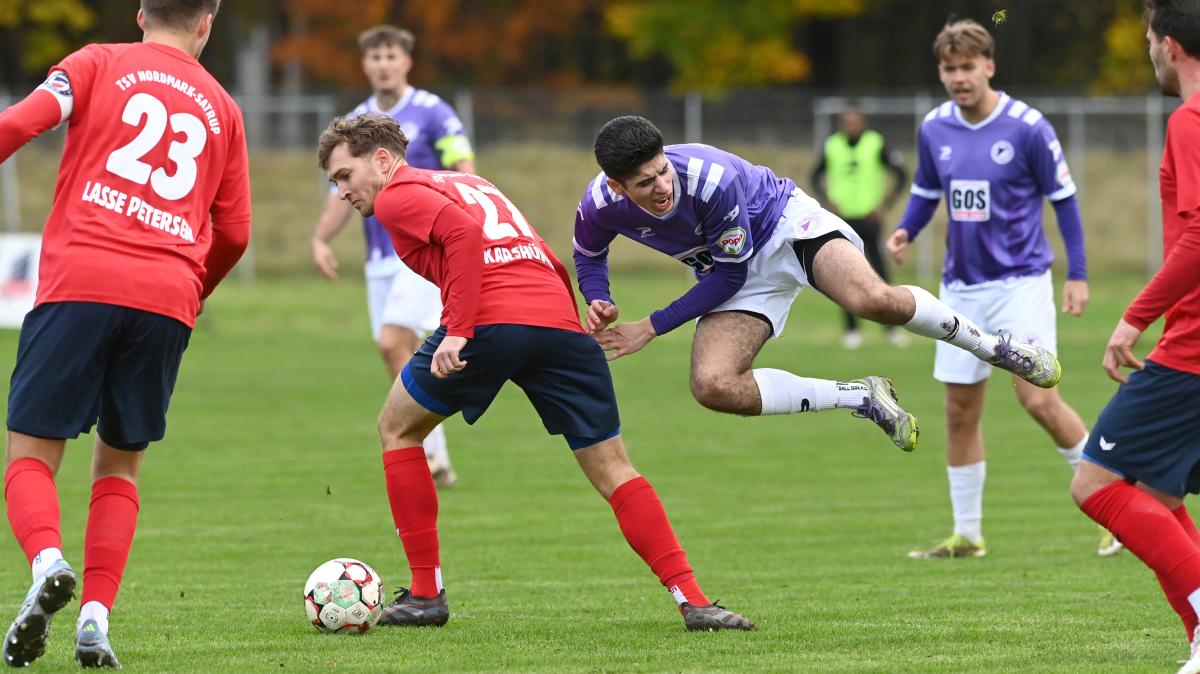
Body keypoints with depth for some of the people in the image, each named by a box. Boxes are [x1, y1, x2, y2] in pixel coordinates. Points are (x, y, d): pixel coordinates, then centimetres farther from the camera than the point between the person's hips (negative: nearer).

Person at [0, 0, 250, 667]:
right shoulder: (222, 108, 21)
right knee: (120, 467, 16)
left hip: (79, 285, -3)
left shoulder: (99, 64, 11)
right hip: (168, 299, 3)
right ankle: (96, 618, -1)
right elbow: (234, 233, 20)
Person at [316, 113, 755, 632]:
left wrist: (458, 329, -16)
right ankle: (693, 600, -5)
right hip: (560, 318, 6)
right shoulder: (466, 184, 34)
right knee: (612, 470, 10)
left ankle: (425, 594, 14)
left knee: (397, 430, 18)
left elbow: (463, 231, -11)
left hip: (489, 322, -6)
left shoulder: (397, 198, 10)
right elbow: (551, 264, 28)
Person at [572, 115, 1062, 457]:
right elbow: (589, 257, 4)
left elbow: (729, 274, -21)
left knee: (874, 299, -35)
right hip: (733, 273, 5)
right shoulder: (599, 206, -22)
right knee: (712, 386, -22)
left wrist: (653, 327, -21)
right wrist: (598, 302, -18)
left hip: (785, 223, -5)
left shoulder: (712, 178, -34)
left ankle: (994, 346, -7)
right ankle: (864, 398, -6)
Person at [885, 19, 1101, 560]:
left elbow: (1063, 199, -4)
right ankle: (966, 535, 16)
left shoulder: (1026, 127, -11)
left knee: (1038, 398, -14)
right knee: (960, 411, 6)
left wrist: (1077, 275, -8)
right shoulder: (934, 129, 2)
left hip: (1020, 282, -5)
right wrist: (906, 231, -4)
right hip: (962, 287, 5)